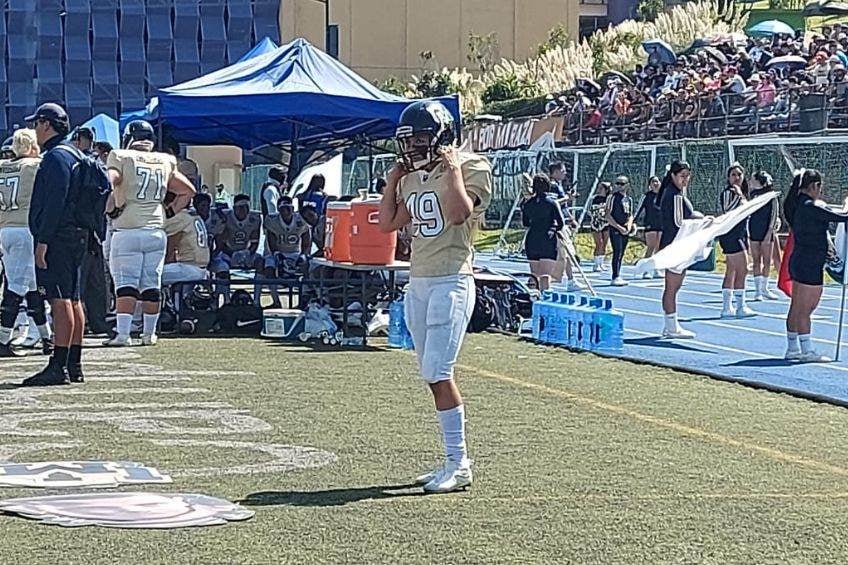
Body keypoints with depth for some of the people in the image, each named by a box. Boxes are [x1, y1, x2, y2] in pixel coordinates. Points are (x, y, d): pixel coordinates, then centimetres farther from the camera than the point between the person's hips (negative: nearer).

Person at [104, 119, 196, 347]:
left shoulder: (121, 157, 0)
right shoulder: (165, 162, 13)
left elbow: (112, 181, -20)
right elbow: (188, 190, 18)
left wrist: (114, 207, -8)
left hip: (127, 232, -4)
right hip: (157, 232, 4)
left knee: (126, 284, -5)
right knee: (152, 285, 10)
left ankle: (123, 334, -11)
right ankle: (149, 334, 16)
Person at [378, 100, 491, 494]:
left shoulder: (472, 168, -6)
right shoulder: (412, 177, 15)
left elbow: (458, 213, -22)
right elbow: (387, 224, 16)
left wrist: (453, 169, -14)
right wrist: (393, 180, 14)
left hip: (451, 281, -8)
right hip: (418, 283, 8)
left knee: (438, 372, -14)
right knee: (433, 375, 7)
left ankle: (459, 465, -9)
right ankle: (455, 463, 13)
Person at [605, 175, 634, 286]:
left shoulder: (629, 199, 14)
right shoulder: (613, 197, -5)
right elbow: (607, 215, -10)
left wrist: (629, 224, 0)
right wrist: (619, 227, -14)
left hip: (625, 230, 7)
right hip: (615, 229, -7)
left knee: (621, 254, 9)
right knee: (617, 253, -13)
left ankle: (617, 277, 14)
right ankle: (616, 277, -14)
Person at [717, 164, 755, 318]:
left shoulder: (742, 193, 17)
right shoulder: (728, 192, -10)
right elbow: (727, 211, -25)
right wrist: (737, 195, -26)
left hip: (740, 235, 10)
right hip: (731, 235, -10)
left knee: (732, 271, 10)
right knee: (742, 269, -12)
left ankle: (727, 307, 13)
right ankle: (740, 307, -11)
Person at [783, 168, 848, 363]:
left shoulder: (799, 205, 11)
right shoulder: (810, 207, -18)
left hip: (798, 261, 10)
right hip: (810, 264, -10)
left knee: (796, 308, 14)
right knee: (804, 310, -4)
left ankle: (792, 348, 20)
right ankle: (807, 351, 1)